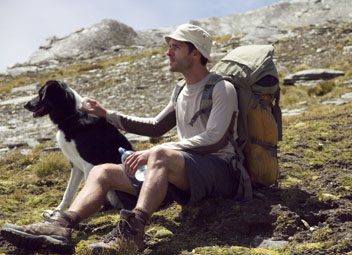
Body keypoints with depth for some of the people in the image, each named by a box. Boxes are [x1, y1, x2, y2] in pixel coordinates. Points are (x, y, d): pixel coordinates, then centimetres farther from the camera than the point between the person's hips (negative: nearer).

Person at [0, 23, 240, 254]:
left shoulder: (221, 89, -6)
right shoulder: (181, 92, 20)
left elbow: (215, 140, -19)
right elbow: (156, 126, 31)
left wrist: (158, 151, -24)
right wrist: (109, 115, 26)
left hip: (219, 171, -8)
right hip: (183, 173, 8)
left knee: (161, 156, -40)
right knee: (102, 171, -4)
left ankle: (132, 232, -49)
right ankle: (61, 226, -27)